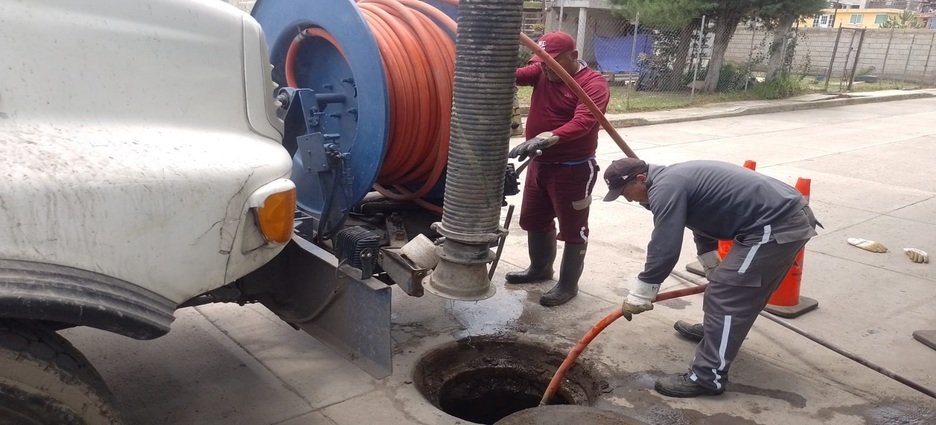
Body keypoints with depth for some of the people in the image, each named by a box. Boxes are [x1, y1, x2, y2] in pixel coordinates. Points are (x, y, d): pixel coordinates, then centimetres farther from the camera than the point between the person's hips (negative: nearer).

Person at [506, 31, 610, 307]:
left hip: (573, 169, -7)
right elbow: (516, 75, -13)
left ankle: (568, 284, 19)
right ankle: (540, 268, 40)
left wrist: (546, 138, -45)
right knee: (534, 220, 20)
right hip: (539, 164, 8)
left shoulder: (593, 84, -17)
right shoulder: (542, 72, 5)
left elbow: (583, 122, -32)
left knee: (573, 229, 5)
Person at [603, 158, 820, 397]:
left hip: (776, 226, -11)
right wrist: (715, 273, 40)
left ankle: (708, 377, -4)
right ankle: (716, 331, 47)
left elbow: (664, 251, -18)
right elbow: (704, 226, 32)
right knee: (732, 286, 26)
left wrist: (638, 296, -7)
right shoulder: (674, 179, 19)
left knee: (726, 295, -8)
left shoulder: (665, 189, -15)